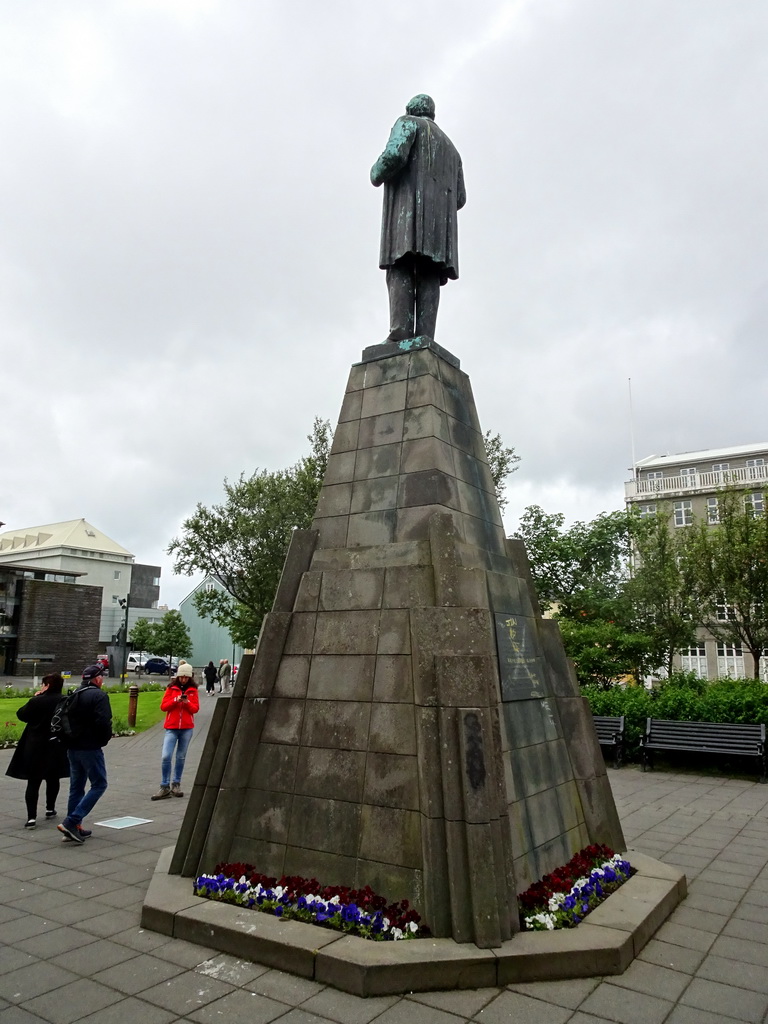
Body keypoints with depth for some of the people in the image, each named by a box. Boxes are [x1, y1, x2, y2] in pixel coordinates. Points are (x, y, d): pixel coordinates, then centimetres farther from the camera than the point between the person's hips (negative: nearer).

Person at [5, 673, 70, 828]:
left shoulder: (36, 701, -16)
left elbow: (21, 714, -2)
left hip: (36, 747, -3)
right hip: (57, 747, 3)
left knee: (33, 782, 2)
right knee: (53, 779, 19)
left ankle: (31, 817, -4)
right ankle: (50, 809, 31)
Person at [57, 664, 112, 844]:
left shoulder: (74, 695, 12)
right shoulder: (99, 696, -14)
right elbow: (103, 722, -23)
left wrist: (70, 738, 17)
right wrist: (105, 739, -6)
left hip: (72, 747, 8)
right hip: (90, 748, -8)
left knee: (76, 787, 15)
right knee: (99, 785, 0)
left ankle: (75, 828, 18)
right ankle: (71, 822, -9)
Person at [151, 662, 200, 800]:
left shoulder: (193, 690, 6)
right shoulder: (171, 688, 3)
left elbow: (196, 709, 3)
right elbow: (163, 706, 0)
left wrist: (187, 702, -15)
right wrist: (176, 700, -15)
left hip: (187, 728, 1)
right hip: (171, 727, -1)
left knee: (181, 757, 8)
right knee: (166, 756, -10)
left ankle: (176, 784, 20)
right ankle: (164, 787, -2)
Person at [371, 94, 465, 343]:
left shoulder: (407, 123, 15)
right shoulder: (450, 147, 34)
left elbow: (395, 155, -8)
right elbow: (459, 198, 23)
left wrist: (377, 175, 13)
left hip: (409, 205, -6)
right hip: (439, 216, 6)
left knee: (400, 268, -16)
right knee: (428, 275, -7)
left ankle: (400, 330, -34)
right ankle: (424, 337, -25)